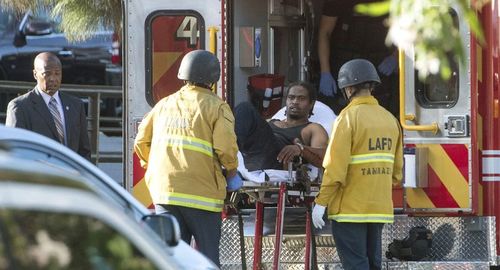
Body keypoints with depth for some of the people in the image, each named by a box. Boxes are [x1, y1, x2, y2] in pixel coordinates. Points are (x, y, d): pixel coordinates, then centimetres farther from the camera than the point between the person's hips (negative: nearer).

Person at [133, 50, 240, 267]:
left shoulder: (165, 104, 13)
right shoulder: (216, 107, -3)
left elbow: (141, 141, 14)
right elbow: (226, 147, -13)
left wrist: (153, 167, 29)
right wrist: (232, 175, 4)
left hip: (164, 189, 4)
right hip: (201, 191, -4)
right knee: (207, 256, 5)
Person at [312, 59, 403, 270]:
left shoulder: (349, 117, -11)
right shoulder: (390, 119, 10)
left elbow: (335, 167, -16)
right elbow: (397, 170, 14)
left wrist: (321, 203, -12)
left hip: (350, 210, -7)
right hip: (380, 208, 7)